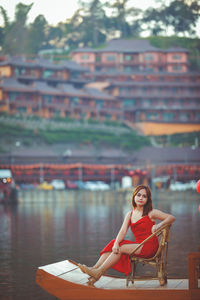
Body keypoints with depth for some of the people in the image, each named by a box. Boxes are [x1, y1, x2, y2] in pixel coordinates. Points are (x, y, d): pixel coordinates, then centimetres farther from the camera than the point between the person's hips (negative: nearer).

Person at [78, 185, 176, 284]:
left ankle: (99, 272, -28)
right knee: (113, 245, -17)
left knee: (121, 248, -24)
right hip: (139, 245, 6)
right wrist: (116, 243, -21)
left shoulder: (151, 213, -2)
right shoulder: (130, 214, 12)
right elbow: (123, 231, -1)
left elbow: (172, 218, -8)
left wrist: (159, 225, -26)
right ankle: (95, 269, -26)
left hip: (149, 246, -6)